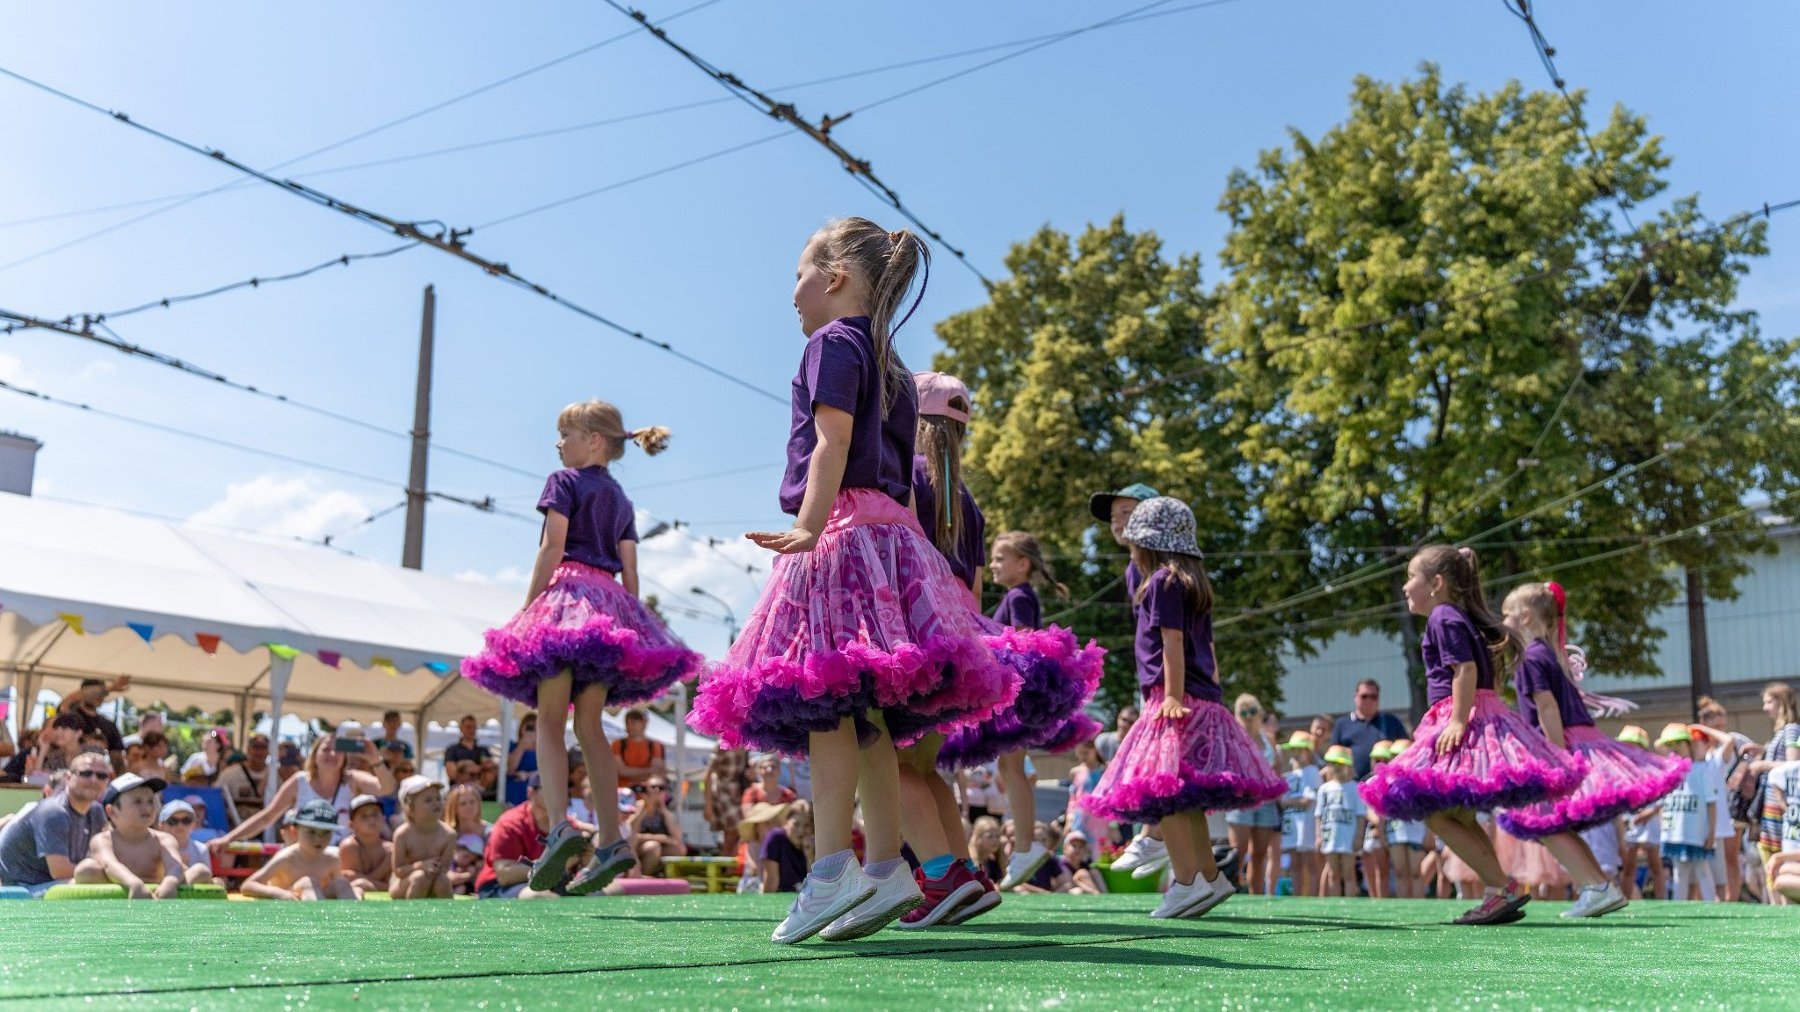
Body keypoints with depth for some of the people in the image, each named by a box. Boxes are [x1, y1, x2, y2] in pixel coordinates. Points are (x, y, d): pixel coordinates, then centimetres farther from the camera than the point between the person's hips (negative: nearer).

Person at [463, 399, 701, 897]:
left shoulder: (564, 481, 4)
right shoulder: (620, 499, 22)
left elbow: (552, 547, -7)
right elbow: (629, 570, 16)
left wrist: (527, 608, -7)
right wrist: (629, 619, 16)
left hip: (567, 594, -6)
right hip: (611, 604, 6)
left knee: (549, 721, -6)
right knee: (590, 725, 7)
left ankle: (559, 824, -24)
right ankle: (610, 840, 2)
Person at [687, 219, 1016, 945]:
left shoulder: (833, 341, 1)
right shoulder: (891, 366, 26)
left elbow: (833, 442, -15)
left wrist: (810, 526, -26)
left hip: (846, 525, -9)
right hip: (891, 528, 9)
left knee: (822, 692, -16)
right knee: (865, 709, 6)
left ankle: (834, 865, -23)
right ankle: (886, 867, 5)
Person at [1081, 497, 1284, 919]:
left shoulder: (1163, 580, -5)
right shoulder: (1194, 584, 21)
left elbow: (1172, 642, -14)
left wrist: (1173, 696, -19)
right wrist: (1209, 694, 21)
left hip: (1176, 697, -10)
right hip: (1205, 697, 10)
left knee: (1162, 788, -13)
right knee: (1186, 795, 13)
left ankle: (1187, 880, -18)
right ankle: (1210, 876, 16)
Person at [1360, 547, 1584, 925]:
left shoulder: (1443, 617, -8)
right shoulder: (1462, 617, 21)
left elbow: (1466, 670, -19)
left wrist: (1458, 721, -23)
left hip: (1465, 716, -10)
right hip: (1484, 716, 10)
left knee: (1437, 812, -11)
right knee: (1459, 815, 11)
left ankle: (1501, 886, -11)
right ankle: (1500, 890, 11)